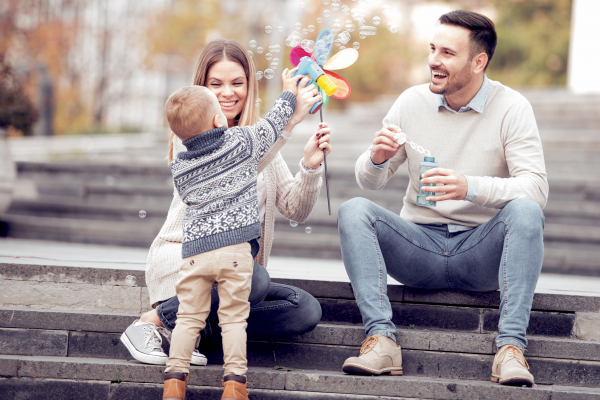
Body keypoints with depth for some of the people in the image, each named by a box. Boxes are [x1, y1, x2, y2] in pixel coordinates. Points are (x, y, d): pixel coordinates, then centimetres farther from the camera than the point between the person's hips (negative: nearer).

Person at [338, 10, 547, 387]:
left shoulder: (511, 108, -5)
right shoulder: (412, 102, 3)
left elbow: (536, 187, -18)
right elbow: (369, 182, 7)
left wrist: (470, 187, -35)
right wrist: (377, 158, -18)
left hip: (482, 252, -2)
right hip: (420, 248, 3)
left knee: (525, 211, -31)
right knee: (353, 211, -21)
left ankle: (511, 346, -35)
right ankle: (381, 339, -31)